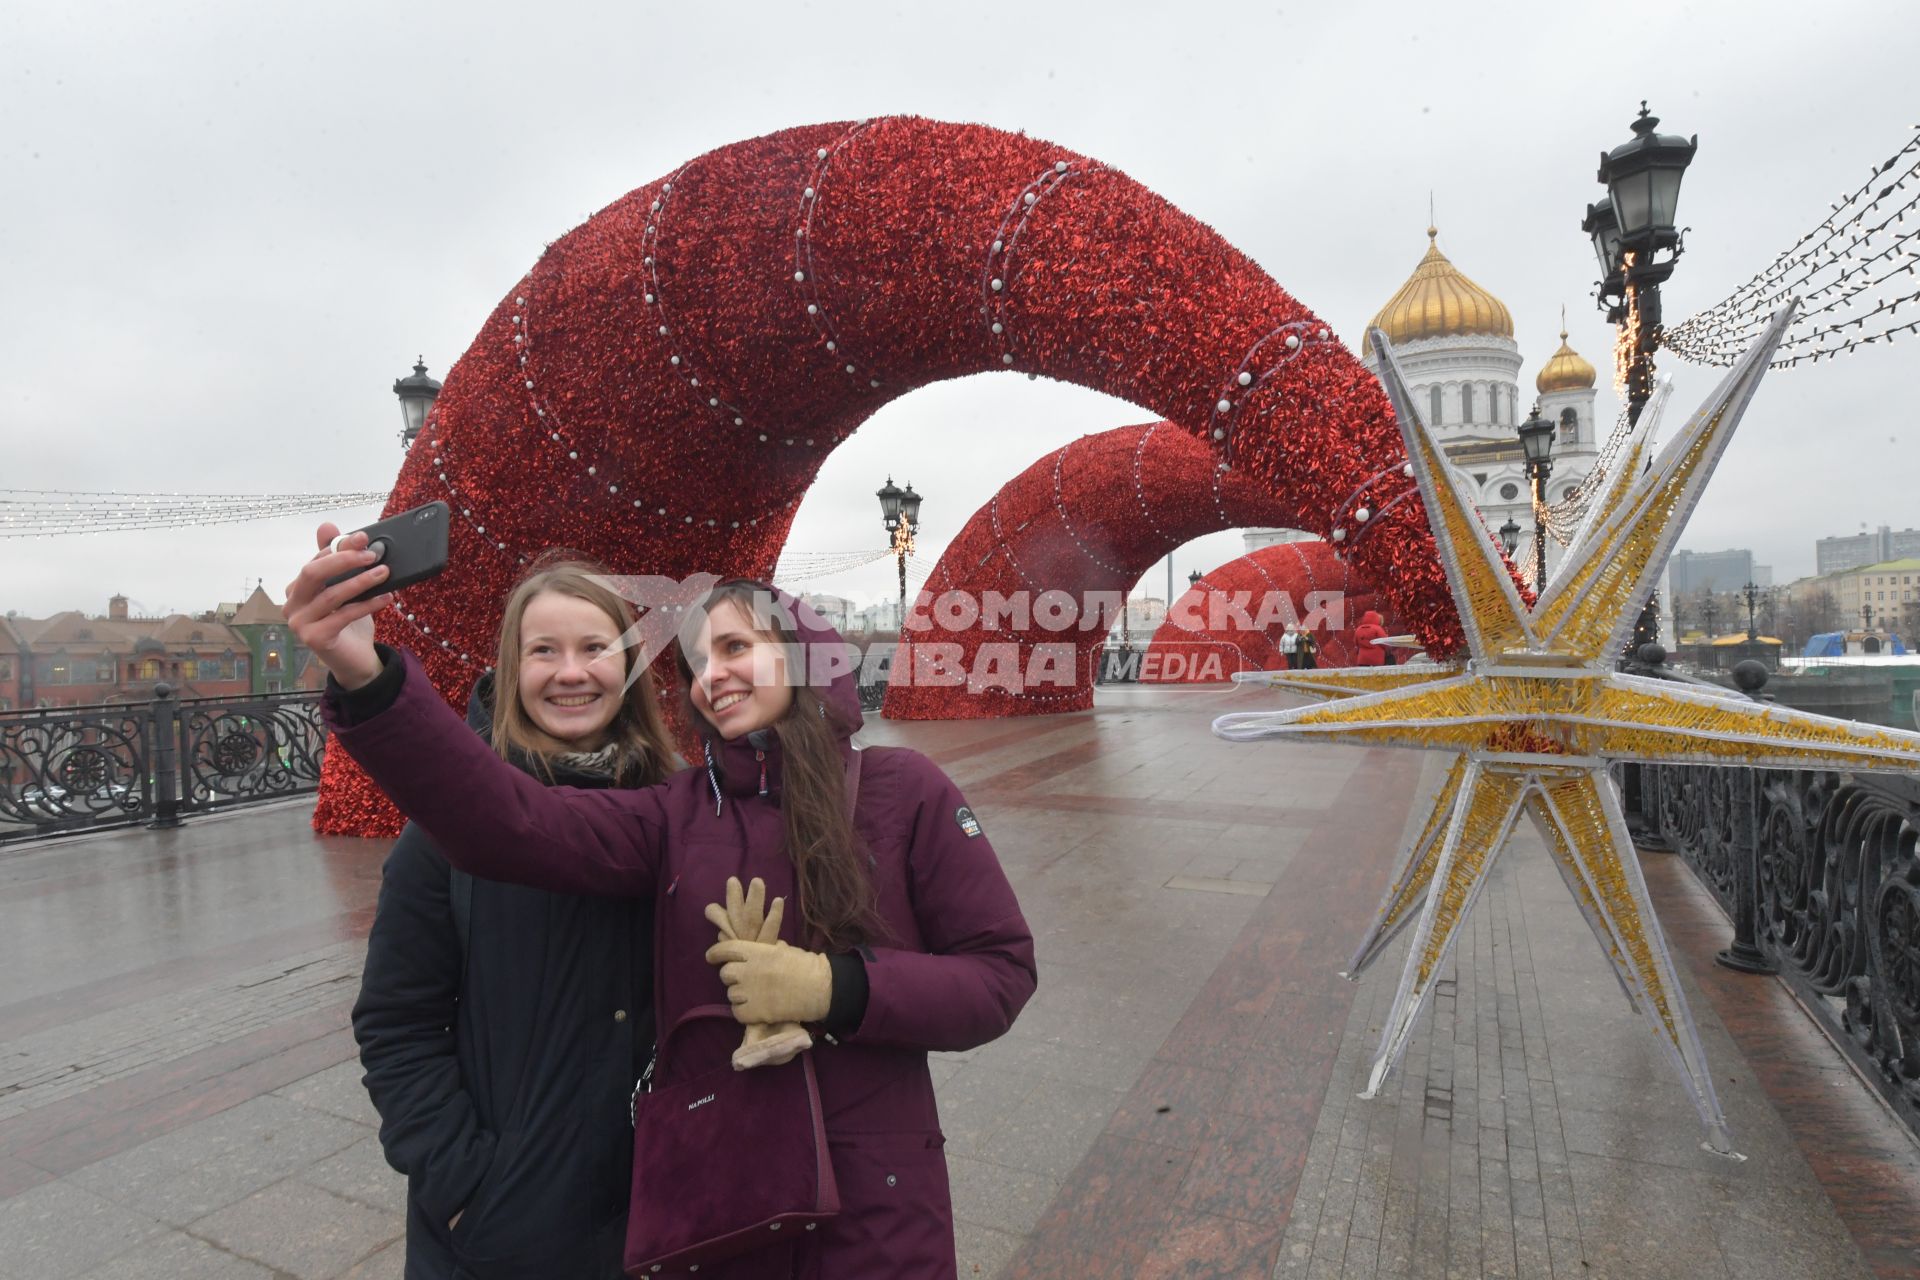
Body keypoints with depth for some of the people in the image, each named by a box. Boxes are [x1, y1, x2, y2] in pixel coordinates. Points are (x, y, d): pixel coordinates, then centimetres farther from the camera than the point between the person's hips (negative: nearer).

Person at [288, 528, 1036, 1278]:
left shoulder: (903, 791, -9)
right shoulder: (676, 814, -3)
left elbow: (1001, 975, -9)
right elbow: (511, 824, -19)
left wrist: (838, 988, -21)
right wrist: (366, 680, -32)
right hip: (706, 1194, 3)